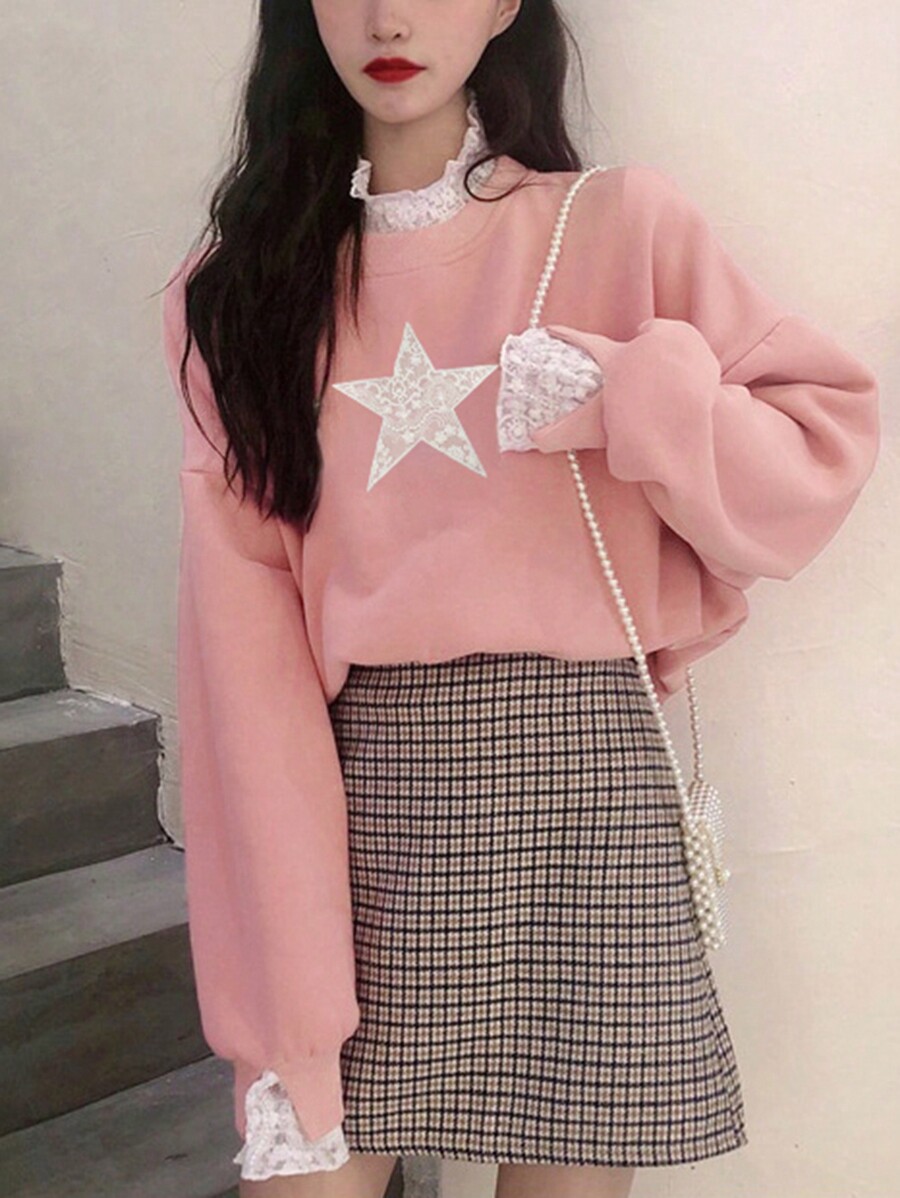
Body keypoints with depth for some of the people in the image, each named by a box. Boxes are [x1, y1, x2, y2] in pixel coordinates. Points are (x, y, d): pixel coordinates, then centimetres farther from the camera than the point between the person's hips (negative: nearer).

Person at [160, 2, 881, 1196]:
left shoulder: (621, 222, 3)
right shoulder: (238, 287, 5)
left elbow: (832, 434, 5)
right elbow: (241, 628, -2)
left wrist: (635, 401, -15)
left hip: (582, 780, 0)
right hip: (358, 785, 1)